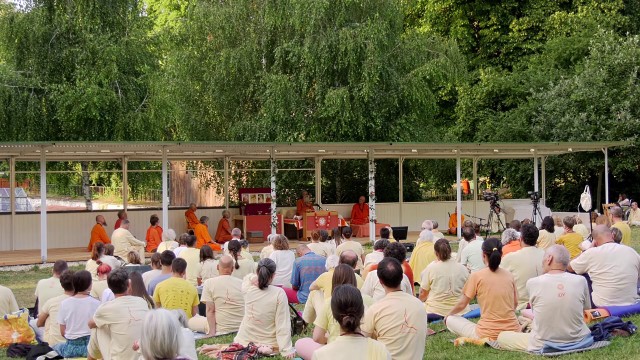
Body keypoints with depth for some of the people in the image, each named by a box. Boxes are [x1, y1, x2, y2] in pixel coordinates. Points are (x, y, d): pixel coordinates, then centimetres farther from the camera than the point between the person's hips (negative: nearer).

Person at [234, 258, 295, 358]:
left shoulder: (247, 289, -10)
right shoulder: (279, 293, -20)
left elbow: (248, 278, 17)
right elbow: (283, 325, -19)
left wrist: (254, 278, -6)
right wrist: (286, 350, -16)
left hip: (244, 341, 4)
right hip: (269, 344, -4)